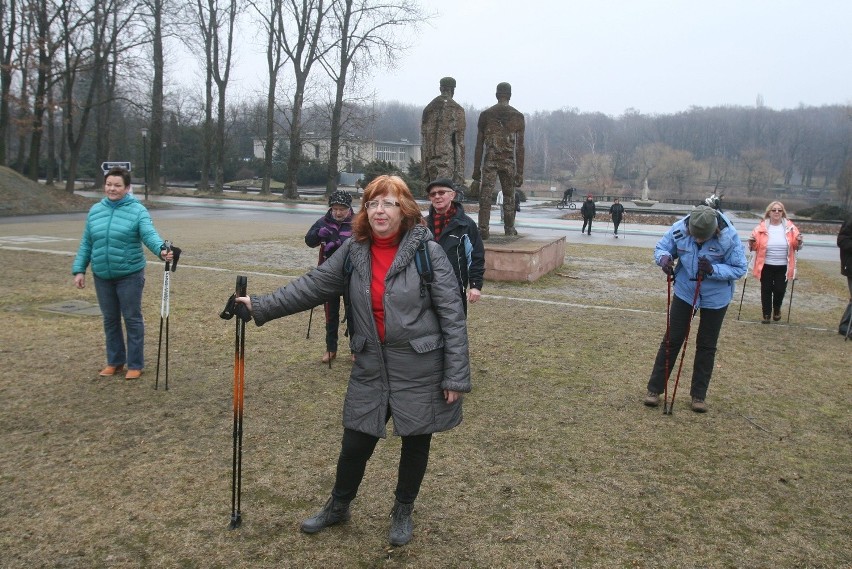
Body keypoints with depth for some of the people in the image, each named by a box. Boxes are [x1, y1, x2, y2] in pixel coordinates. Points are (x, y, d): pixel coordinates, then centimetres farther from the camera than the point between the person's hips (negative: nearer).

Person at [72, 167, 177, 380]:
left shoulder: (138, 210, -8)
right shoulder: (95, 210, 7)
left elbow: (149, 235, -23)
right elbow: (86, 243, 11)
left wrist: (161, 249, -43)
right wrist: (79, 269, 6)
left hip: (130, 275, -5)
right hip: (102, 276, 5)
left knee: (132, 319, 3)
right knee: (110, 319, 14)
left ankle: (135, 365, 14)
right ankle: (115, 361, 28)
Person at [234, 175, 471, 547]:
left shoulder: (428, 251, -14)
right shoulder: (354, 251, -1)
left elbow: (452, 316, -13)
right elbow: (312, 286, 3)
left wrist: (456, 376, -14)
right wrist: (260, 308, -4)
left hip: (421, 370, -3)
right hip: (371, 367, 3)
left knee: (415, 443, 14)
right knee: (355, 443, 12)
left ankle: (403, 512, 39)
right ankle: (338, 506, 39)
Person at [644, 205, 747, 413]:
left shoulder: (729, 236, -26)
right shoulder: (679, 229, -21)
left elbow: (740, 269, -17)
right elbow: (661, 248, -5)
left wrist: (713, 270, -33)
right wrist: (664, 257, -29)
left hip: (716, 298, -1)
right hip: (684, 292, 1)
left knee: (706, 346, 10)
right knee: (672, 340, 3)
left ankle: (699, 395, 24)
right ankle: (655, 388, 14)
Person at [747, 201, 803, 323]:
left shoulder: (790, 227, 1)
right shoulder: (762, 227, -4)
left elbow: (795, 245, 8)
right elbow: (756, 246, 0)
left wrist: (798, 242, -14)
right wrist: (752, 243, -21)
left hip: (783, 266, 1)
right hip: (766, 266, -1)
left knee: (780, 289, 2)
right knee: (766, 290, 4)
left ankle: (777, 308, 33)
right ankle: (766, 314, 19)